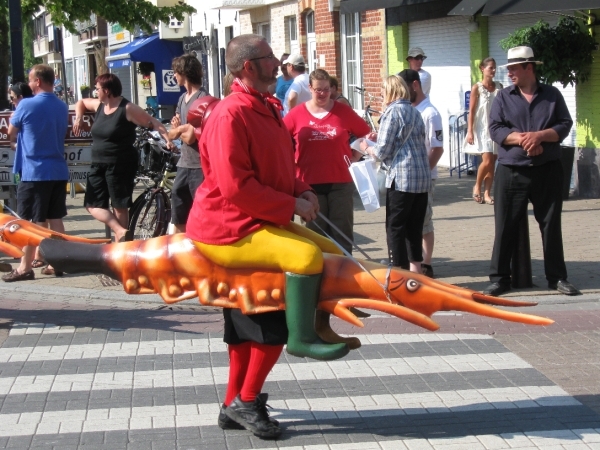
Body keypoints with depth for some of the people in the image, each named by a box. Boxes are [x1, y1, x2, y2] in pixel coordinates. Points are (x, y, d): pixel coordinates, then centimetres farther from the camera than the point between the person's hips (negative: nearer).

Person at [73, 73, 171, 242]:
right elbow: (81, 102, 29)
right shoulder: (99, 105, 9)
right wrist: (79, 118, 10)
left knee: (120, 207, -1)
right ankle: (120, 231, -5)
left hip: (120, 165, -8)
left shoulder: (127, 109, -13)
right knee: (92, 205, 0)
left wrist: (168, 139, -24)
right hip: (98, 165, 8)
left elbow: (153, 123, -12)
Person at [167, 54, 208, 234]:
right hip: (183, 165, 9)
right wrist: (179, 128, -8)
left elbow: (190, 137, -18)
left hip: (200, 167, -9)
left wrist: (180, 129, 3)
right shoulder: (182, 98, 14)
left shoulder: (202, 98, -13)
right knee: (178, 219, 14)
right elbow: (172, 133, 14)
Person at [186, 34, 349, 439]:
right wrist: (292, 205, -19)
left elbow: (279, 167, 21)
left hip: (261, 222, 11)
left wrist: (302, 191, 1)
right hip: (227, 229, -11)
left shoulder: (267, 109, 13)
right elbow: (236, 187, -24)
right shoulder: (231, 115, -18)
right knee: (307, 255, -30)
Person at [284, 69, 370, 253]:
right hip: (310, 183, 0)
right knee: (316, 234, 8)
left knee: (342, 232, 4)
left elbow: (366, 134, 13)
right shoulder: (297, 114, 0)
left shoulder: (343, 112, 2)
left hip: (340, 183, 0)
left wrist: (355, 157, 5)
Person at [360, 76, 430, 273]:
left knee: (395, 227, 0)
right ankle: (415, 270, 16)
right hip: (423, 177, 7)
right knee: (415, 227, 13)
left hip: (401, 177, -7)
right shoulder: (415, 112, 15)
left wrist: (366, 148, 10)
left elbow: (382, 151, -11)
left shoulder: (392, 112, -7)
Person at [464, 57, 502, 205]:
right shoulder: (477, 88, -4)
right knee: (487, 160, -14)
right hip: (482, 129, -4)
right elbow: (471, 111, -5)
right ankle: (477, 186, 9)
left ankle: (487, 193, 9)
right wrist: (470, 131, -11)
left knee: (492, 161, 3)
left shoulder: (499, 87, 8)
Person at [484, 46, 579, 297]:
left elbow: (565, 125, -2)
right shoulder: (503, 98, 5)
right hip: (511, 171, 0)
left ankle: (557, 277, 15)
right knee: (505, 226, 1)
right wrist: (521, 138, -19)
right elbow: (495, 129, -4)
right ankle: (499, 278, 8)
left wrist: (539, 136, -17)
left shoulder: (552, 95, 5)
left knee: (551, 224, 6)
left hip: (547, 171, 0)